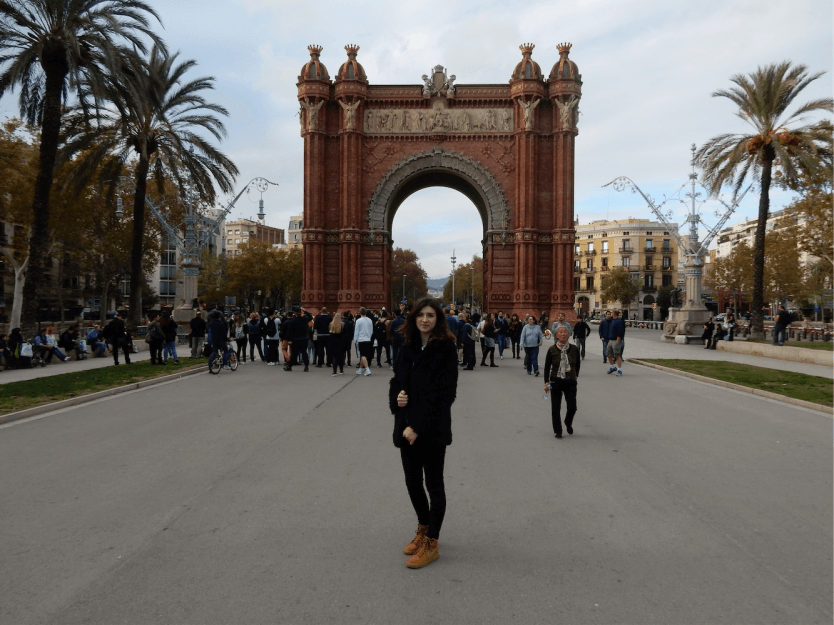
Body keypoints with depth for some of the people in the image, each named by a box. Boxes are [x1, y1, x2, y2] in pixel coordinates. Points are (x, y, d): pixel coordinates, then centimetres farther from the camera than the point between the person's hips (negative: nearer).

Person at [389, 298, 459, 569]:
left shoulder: (446, 348, -10)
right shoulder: (407, 348, 9)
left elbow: (445, 393, -15)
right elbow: (396, 381, 16)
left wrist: (418, 428, -17)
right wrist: (396, 399, -8)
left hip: (433, 429, -6)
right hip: (406, 427, 6)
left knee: (433, 484, 5)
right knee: (412, 482, 16)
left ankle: (431, 544, 17)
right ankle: (423, 529, 38)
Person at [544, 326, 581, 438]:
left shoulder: (574, 349, -2)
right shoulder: (552, 350, -6)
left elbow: (578, 363, 14)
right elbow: (547, 366, 0)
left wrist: (575, 376, 15)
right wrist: (547, 382, -4)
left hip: (570, 382, 1)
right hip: (556, 382, -1)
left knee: (572, 407, 0)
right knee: (556, 408, 3)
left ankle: (568, 423, 32)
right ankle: (557, 431, 19)